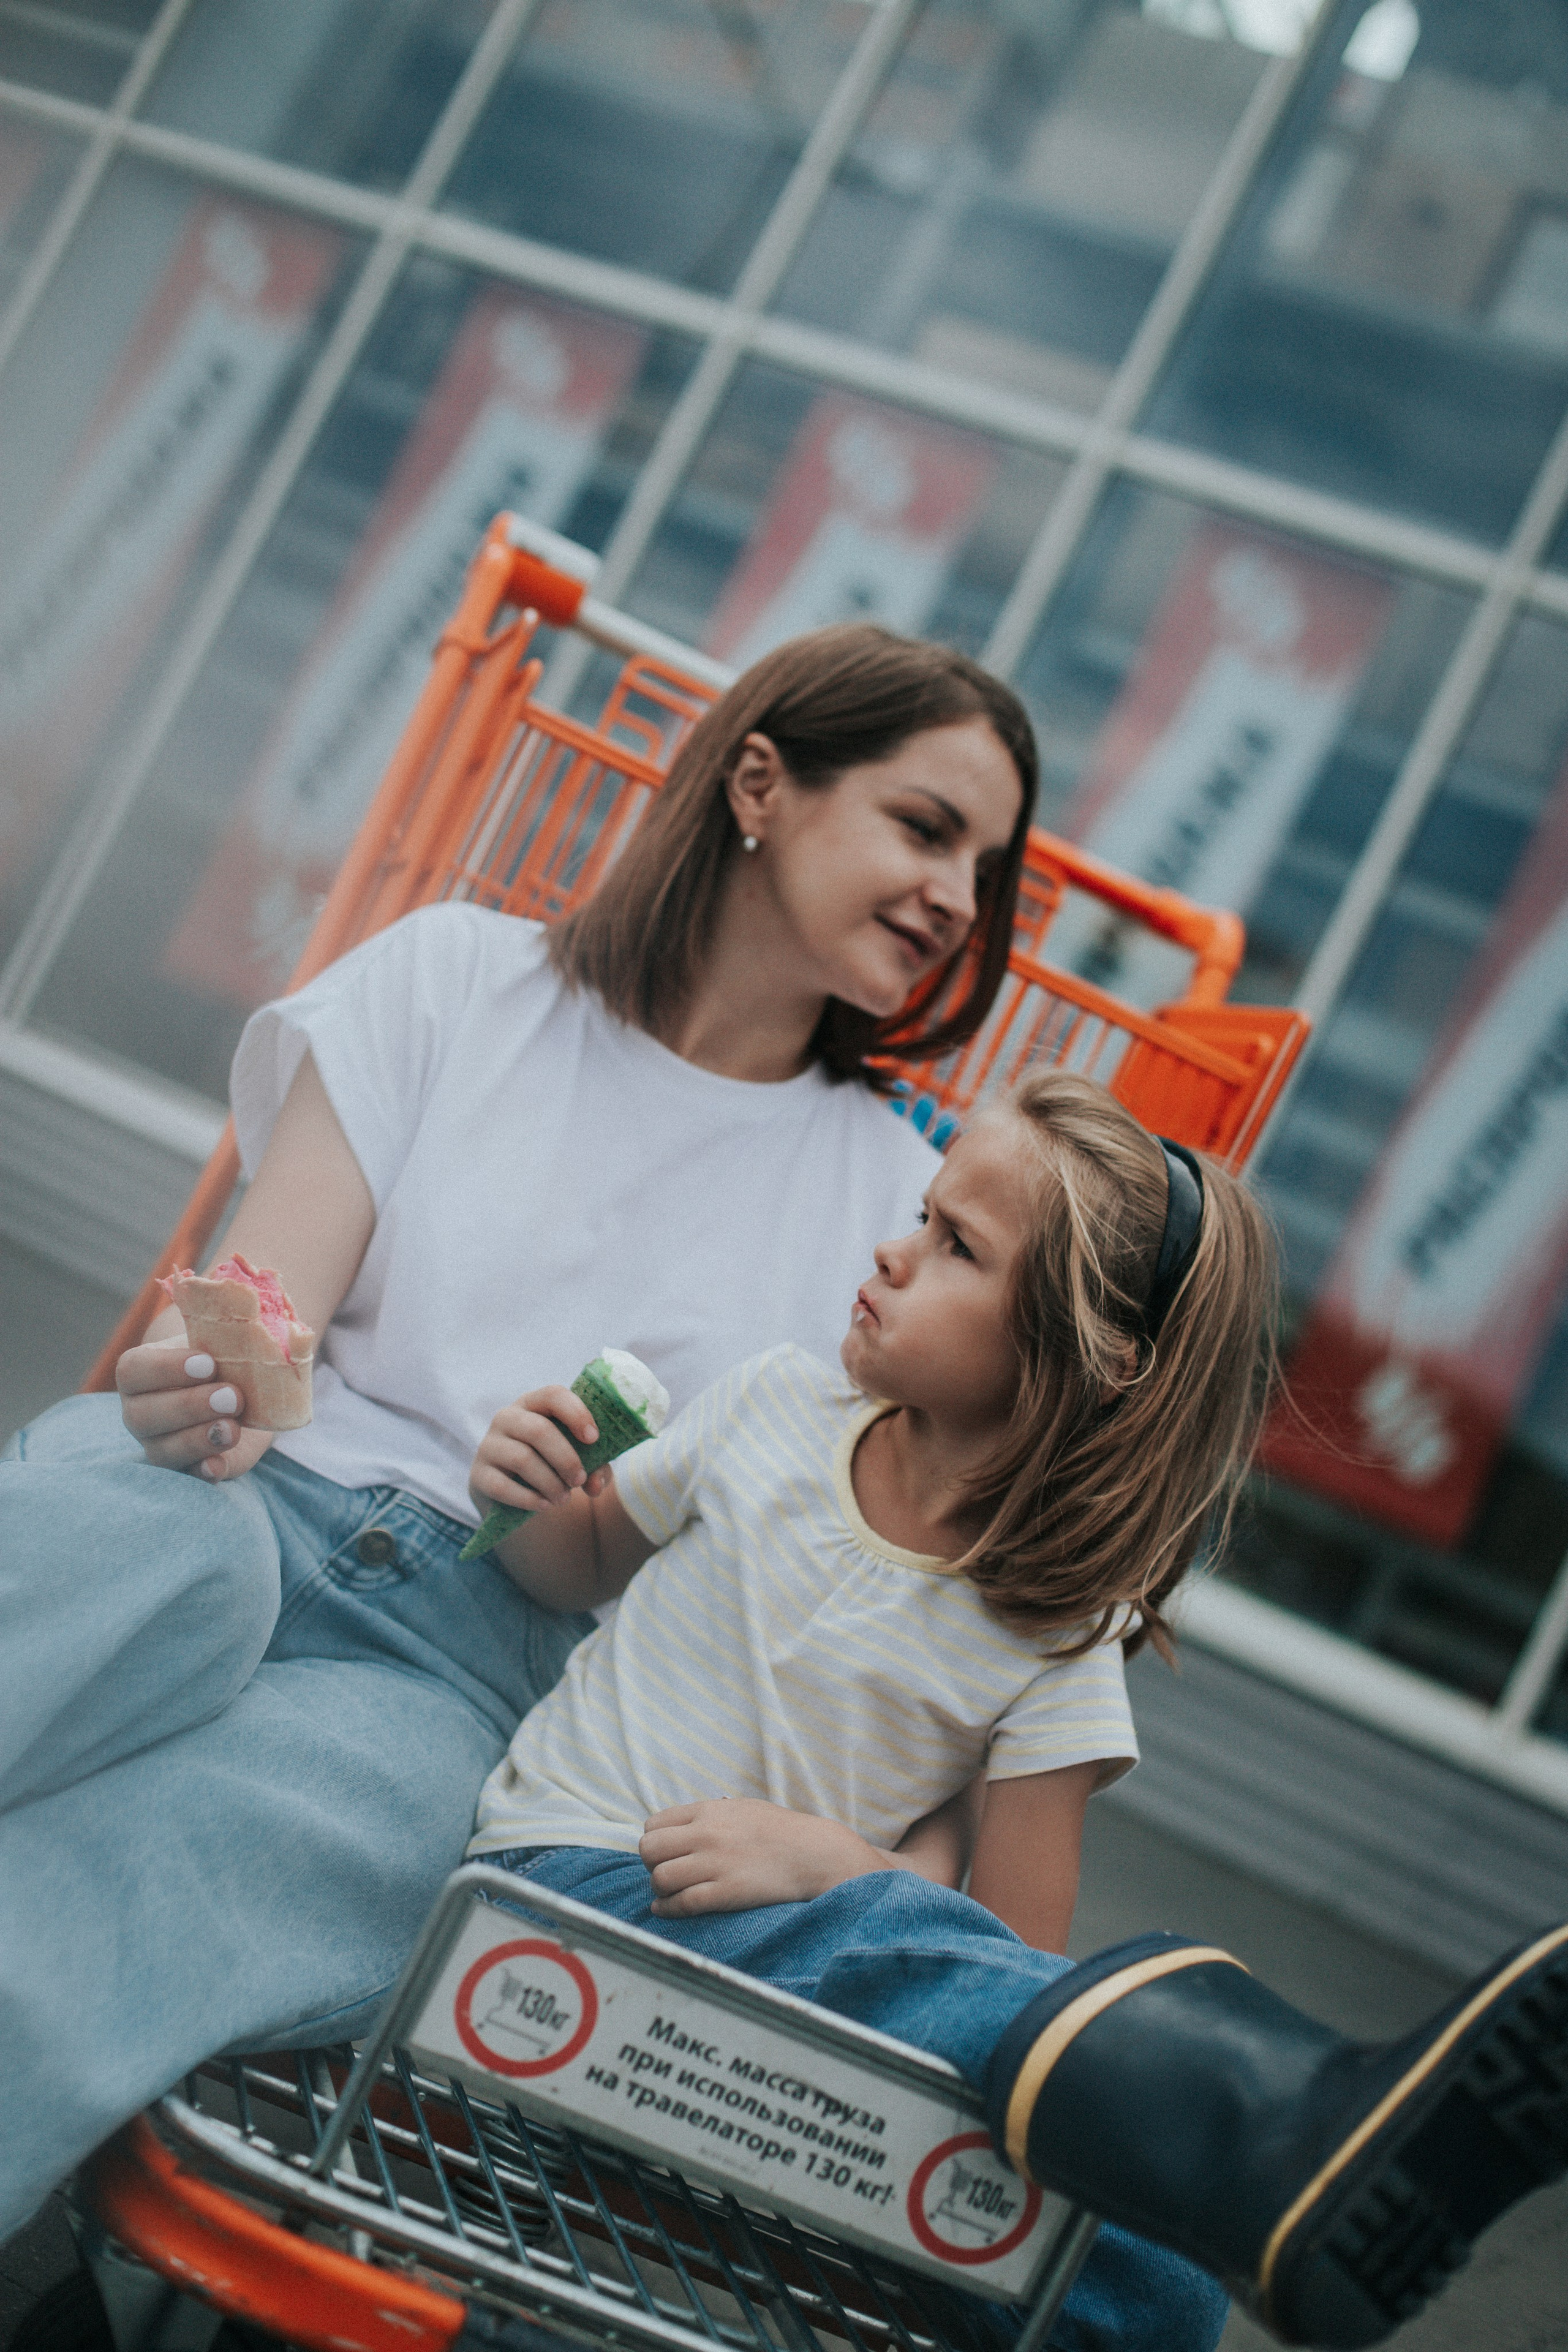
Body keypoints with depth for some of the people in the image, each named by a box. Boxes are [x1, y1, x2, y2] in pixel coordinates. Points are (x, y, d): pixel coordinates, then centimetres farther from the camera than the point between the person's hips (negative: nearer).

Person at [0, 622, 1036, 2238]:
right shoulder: (459, 977, 12)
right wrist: (204, 1387, -22)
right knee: (153, 1538, -39)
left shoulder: (896, 1199, 16)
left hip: (461, 1672, 0)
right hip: (249, 1501, 0)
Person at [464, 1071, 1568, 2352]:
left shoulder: (1056, 1638, -3)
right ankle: (1317, 2133, -61)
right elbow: (588, 1559, 22)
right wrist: (528, 1505, 0)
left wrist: (831, 1859, -22)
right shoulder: (777, 1406, 4)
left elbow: (1018, 1947, -7)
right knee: (899, 1945, -38)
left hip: (813, 1929, 1)